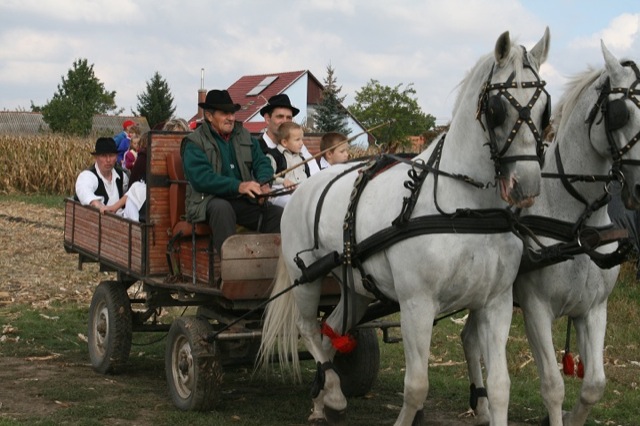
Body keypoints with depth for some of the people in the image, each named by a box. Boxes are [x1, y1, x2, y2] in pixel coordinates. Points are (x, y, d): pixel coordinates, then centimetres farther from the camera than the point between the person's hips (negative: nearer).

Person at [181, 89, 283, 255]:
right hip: (209, 202, -5)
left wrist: (263, 183, -14)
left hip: (245, 202, 5)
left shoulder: (244, 136, 18)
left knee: (279, 215, -19)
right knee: (222, 208, -38)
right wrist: (238, 186, -27)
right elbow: (201, 178, -16)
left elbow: (262, 162, 11)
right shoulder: (194, 143, -1)